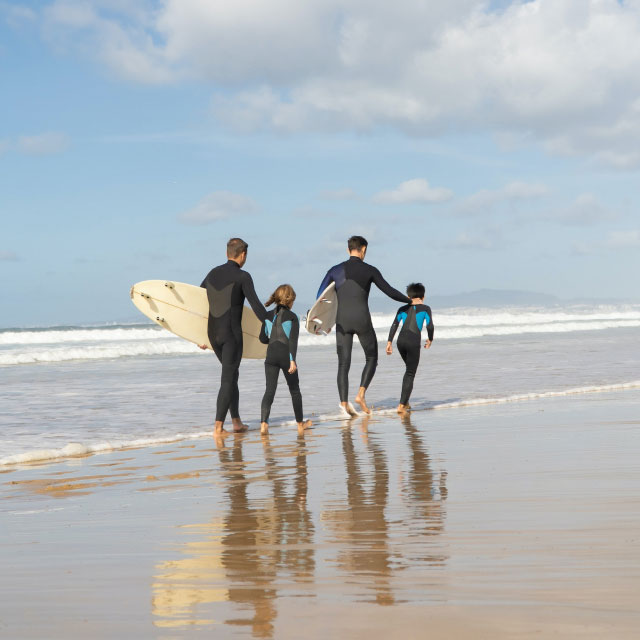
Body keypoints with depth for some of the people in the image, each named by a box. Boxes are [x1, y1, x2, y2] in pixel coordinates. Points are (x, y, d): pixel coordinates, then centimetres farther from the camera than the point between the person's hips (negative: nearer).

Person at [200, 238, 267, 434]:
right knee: (227, 379, -4)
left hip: (213, 333, 6)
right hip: (232, 334, -6)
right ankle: (218, 426, -11)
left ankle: (236, 421, 19)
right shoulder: (242, 277, -8)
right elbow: (256, 306, -13)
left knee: (231, 374, 19)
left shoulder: (212, 274, 12)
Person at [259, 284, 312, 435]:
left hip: (271, 355, 3)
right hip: (286, 355, -2)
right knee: (294, 390, 14)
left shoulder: (268, 315, 7)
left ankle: (264, 422, -22)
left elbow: (263, 338, 11)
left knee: (269, 389, -2)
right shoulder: (292, 317, -4)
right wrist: (292, 360, -16)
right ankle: (300, 423, 26)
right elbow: (293, 340, -12)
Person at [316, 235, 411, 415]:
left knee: (343, 364, 4)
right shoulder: (370, 270, 0)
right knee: (371, 359, 14)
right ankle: (361, 394, -6)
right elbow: (390, 292, 2)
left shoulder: (335, 270, 7)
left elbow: (320, 296, 7)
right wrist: (409, 300, 19)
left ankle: (344, 403, -8)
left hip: (342, 321, 2)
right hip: (362, 320, -2)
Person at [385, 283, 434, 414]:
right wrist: (430, 339, 15)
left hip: (401, 340, 4)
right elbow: (430, 326, -1)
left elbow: (394, 325, 7)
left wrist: (389, 342, 4)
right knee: (410, 374, 1)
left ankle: (405, 401, 22)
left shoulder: (403, 309, 18)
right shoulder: (425, 308, 9)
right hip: (414, 342, -4)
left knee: (409, 369, 24)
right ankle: (402, 405, -9)